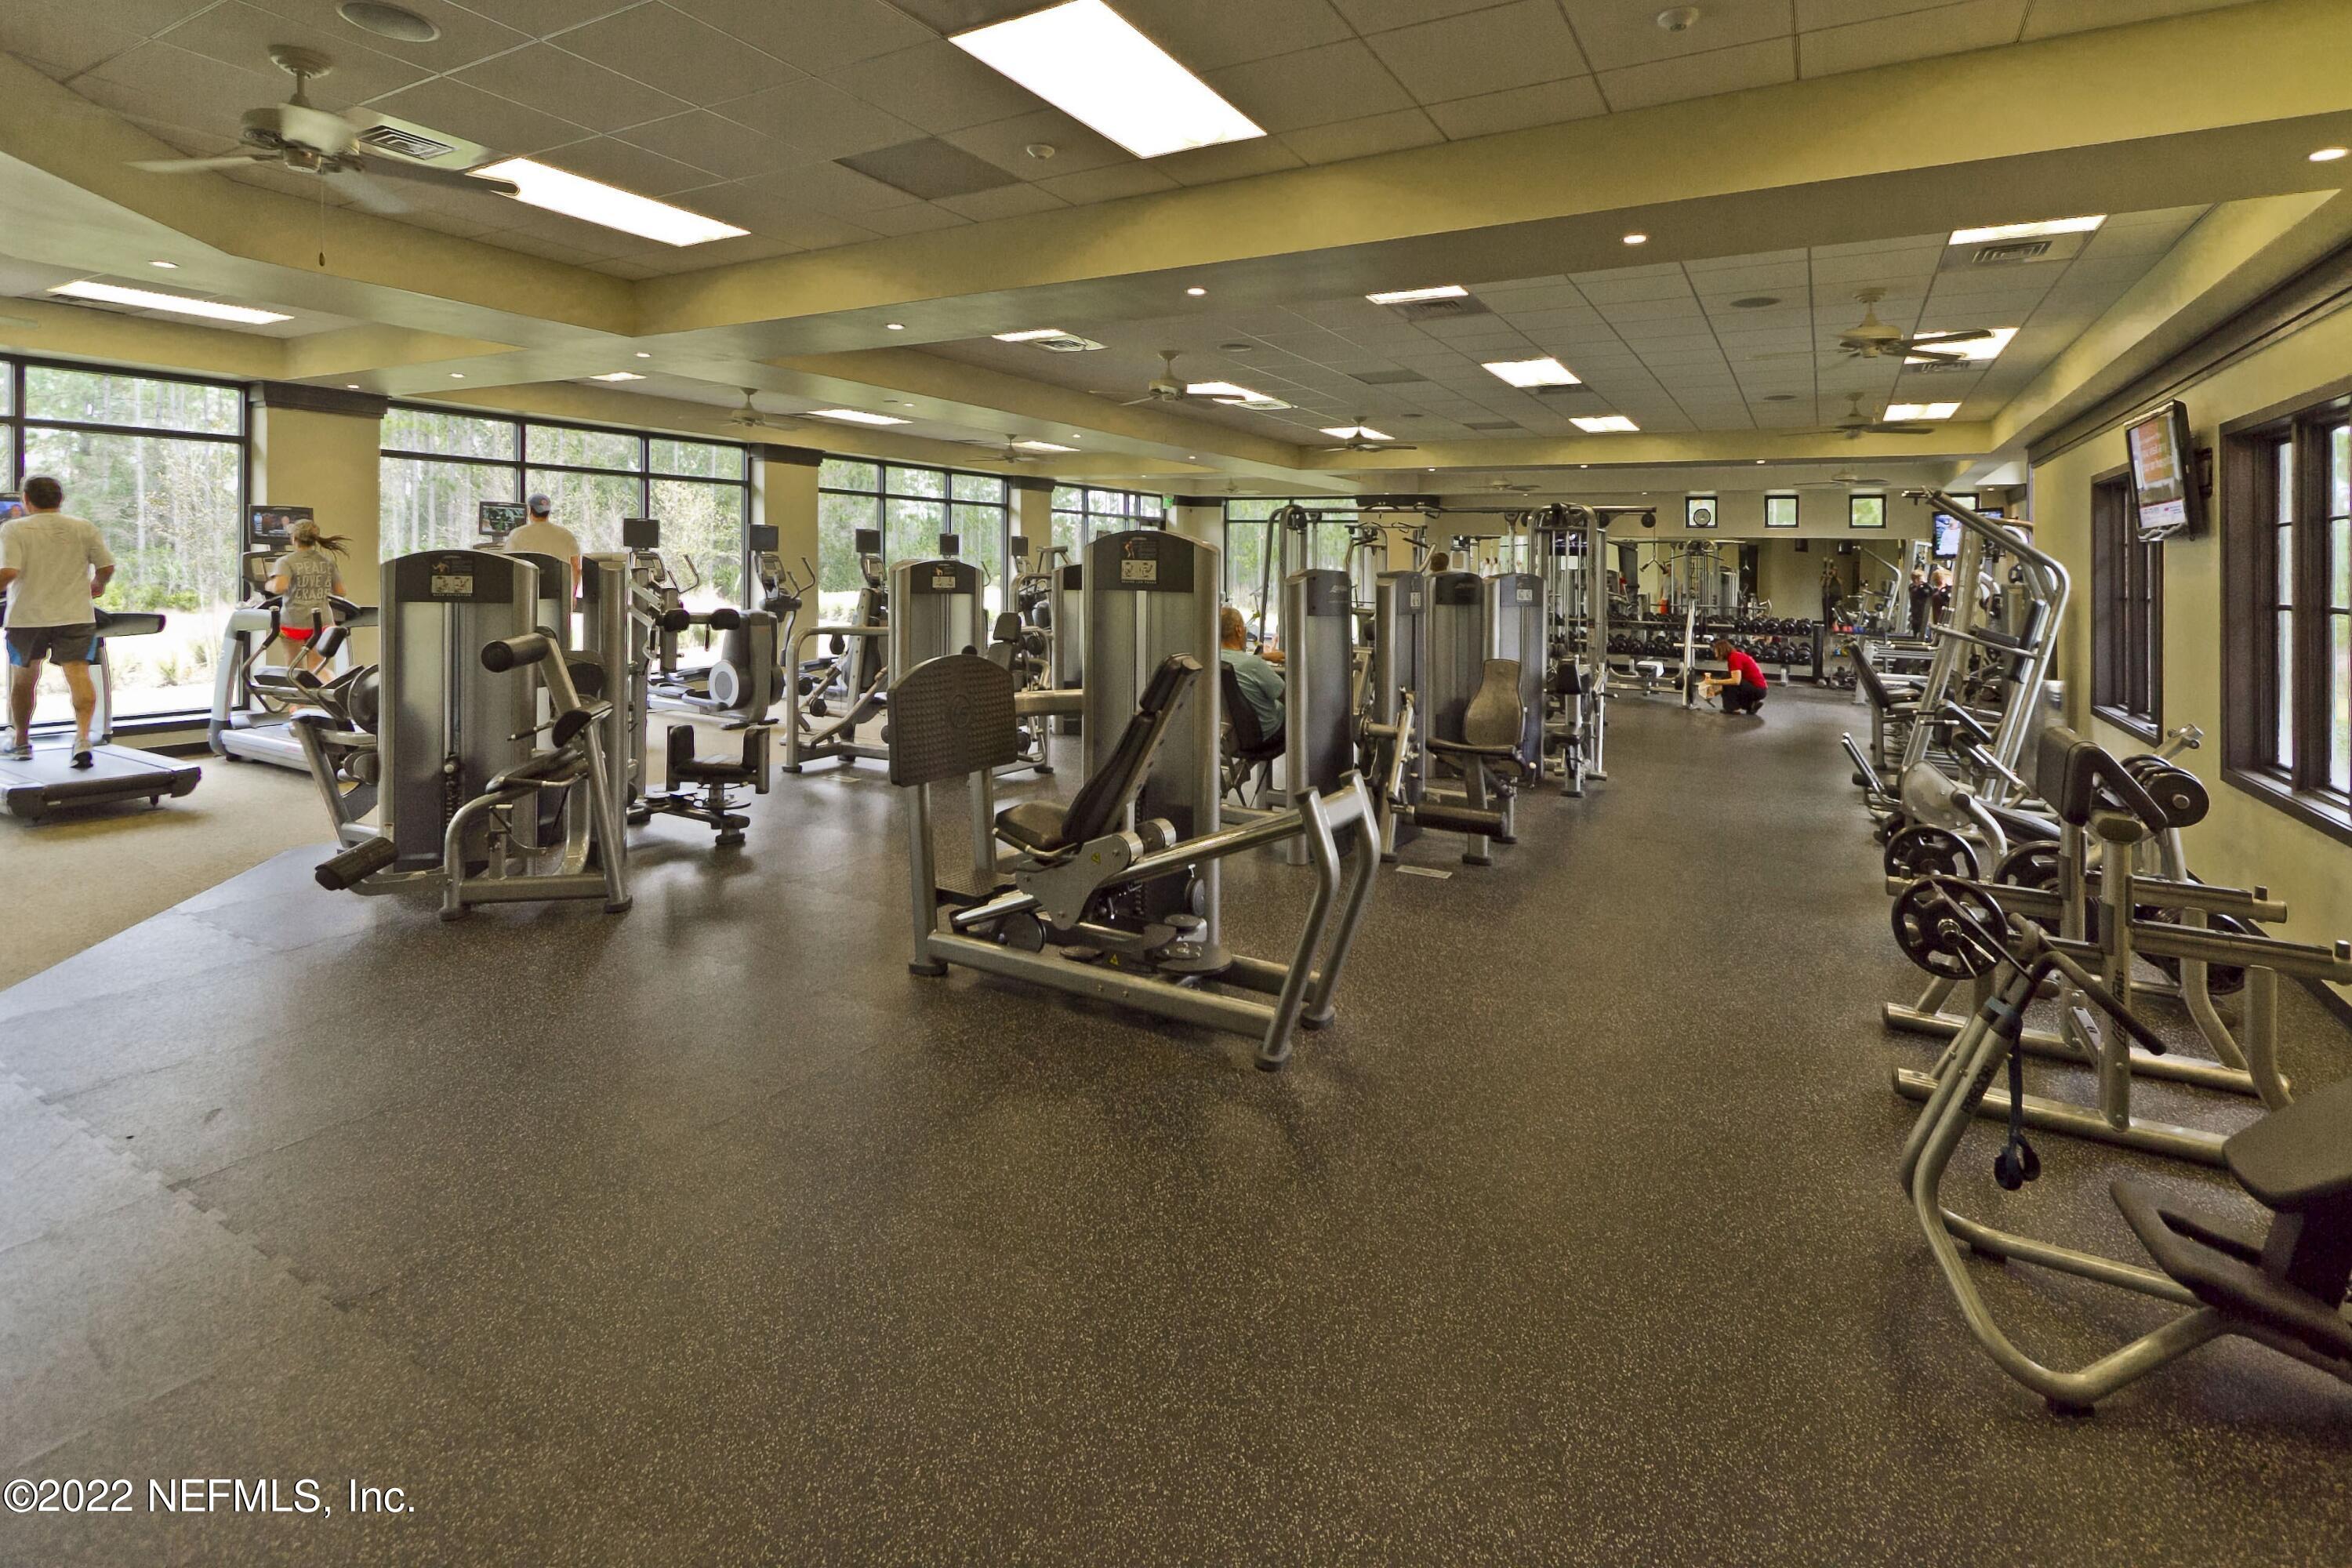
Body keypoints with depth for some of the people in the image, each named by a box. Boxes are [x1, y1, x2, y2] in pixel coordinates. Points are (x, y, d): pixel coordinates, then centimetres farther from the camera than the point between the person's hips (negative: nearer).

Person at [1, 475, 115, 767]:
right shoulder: (84, 528, 5)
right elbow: (106, 568, 5)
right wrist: (97, 586, 24)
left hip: (26, 617, 0)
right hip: (76, 616, 0)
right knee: (78, 673, -9)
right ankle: (83, 735, -30)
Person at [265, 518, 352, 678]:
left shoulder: (287, 562, -7)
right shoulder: (328, 561, 7)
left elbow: (279, 587, -23)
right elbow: (340, 592, 11)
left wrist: (267, 585, -2)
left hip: (294, 621, -3)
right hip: (322, 621, 3)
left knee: (296, 668, 12)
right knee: (317, 667, 3)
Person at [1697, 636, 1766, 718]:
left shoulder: (1734, 657, -16)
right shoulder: (1736, 656, 13)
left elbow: (1736, 681, -27)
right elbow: (1732, 680, 16)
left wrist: (1715, 682, -22)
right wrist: (1715, 691, 9)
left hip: (1758, 689, -10)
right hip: (1758, 689, 10)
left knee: (1726, 677, -16)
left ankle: (1733, 708, -10)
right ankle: (1752, 704, 11)